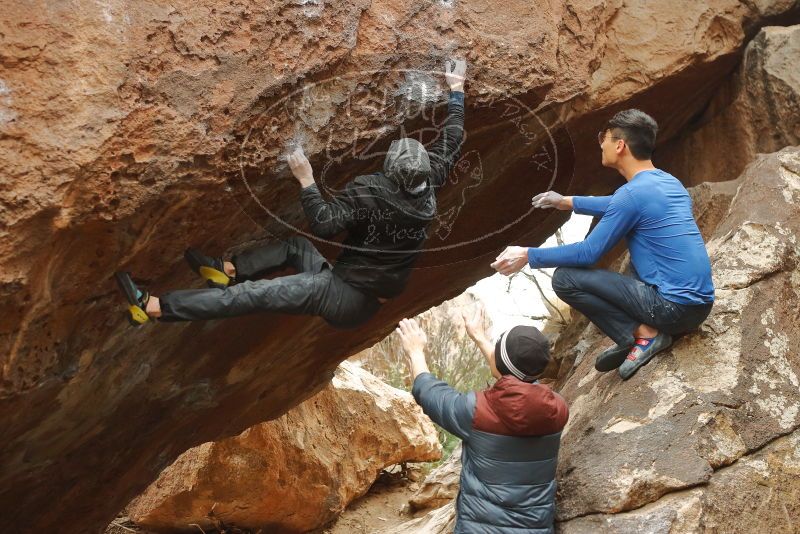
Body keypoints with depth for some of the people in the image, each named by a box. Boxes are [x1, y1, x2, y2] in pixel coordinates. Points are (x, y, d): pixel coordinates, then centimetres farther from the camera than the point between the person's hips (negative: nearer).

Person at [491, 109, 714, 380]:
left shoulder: (633, 193, -14)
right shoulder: (669, 182, 12)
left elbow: (588, 253, -10)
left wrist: (528, 256, -1)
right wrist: (567, 202, 38)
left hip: (675, 309, -9)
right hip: (701, 304, 9)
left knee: (564, 278, -5)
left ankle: (642, 334, -7)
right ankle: (649, 328, 15)